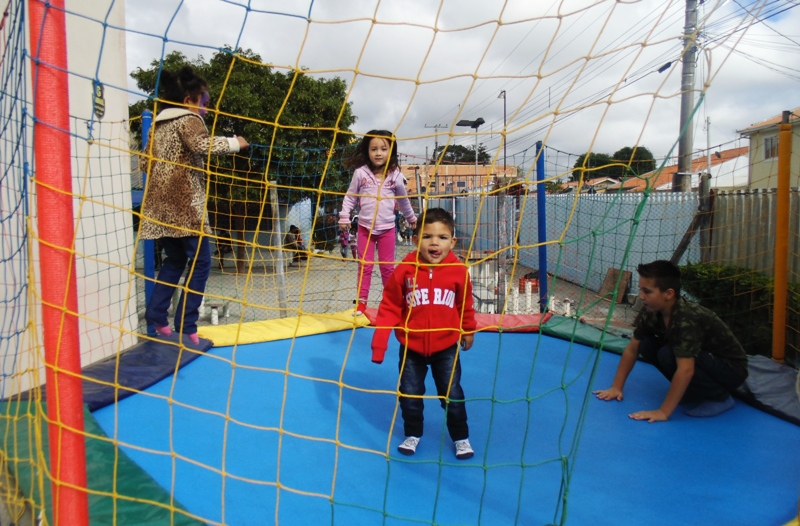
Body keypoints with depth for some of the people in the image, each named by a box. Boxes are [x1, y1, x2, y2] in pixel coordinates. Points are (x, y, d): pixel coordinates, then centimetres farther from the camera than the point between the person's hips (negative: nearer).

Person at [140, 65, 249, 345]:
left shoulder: (158, 124, 20)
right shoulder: (188, 120, -5)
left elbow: (148, 162, 25)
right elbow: (202, 145, -25)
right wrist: (234, 143, -13)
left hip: (160, 206, 9)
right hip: (184, 206, -9)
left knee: (175, 260, 20)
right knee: (199, 262, -3)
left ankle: (155, 314, 15)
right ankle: (186, 326, -5)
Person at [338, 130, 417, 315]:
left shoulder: (395, 176, -2)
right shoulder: (360, 173, -6)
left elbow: (403, 200, 14)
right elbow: (350, 197, 3)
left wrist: (411, 218, 24)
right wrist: (344, 217, -4)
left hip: (387, 228, 1)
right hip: (365, 227, 0)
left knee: (387, 266, 9)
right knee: (365, 265, 5)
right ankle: (361, 302, 13)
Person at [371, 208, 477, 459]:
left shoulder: (459, 271, -13)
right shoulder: (405, 270, -17)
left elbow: (465, 305, 3)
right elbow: (390, 307, -11)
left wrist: (468, 331, 16)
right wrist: (379, 339, -15)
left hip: (446, 347, 0)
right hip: (411, 347, 1)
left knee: (452, 395, 9)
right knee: (409, 395, 13)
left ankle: (461, 437, 30)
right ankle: (413, 434, 35)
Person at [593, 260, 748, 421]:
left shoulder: (687, 319, -33)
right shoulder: (652, 312, -10)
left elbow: (685, 370, -39)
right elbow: (632, 349, -1)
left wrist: (663, 412, -36)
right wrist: (617, 387, -5)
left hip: (731, 369, -8)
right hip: (704, 359, 8)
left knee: (668, 354, -30)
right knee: (647, 346, -9)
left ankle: (719, 397, -8)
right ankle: (698, 392, 4)